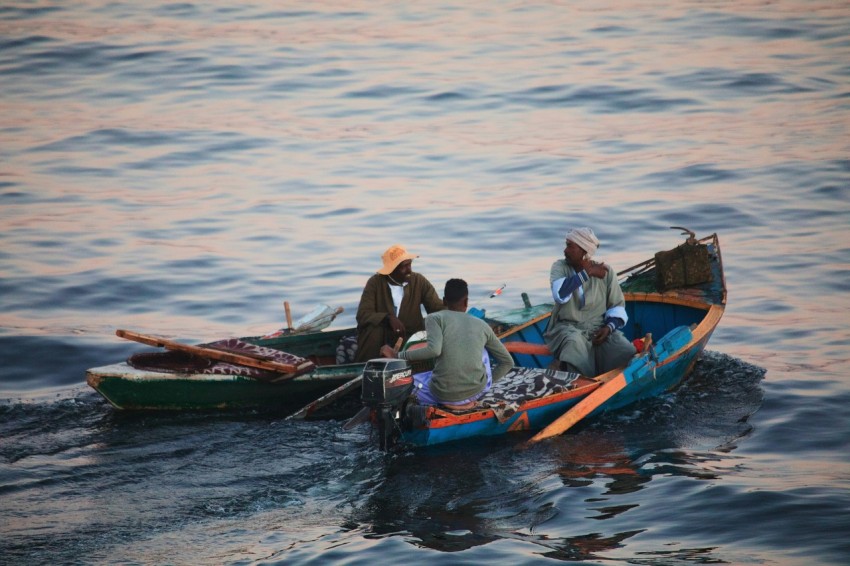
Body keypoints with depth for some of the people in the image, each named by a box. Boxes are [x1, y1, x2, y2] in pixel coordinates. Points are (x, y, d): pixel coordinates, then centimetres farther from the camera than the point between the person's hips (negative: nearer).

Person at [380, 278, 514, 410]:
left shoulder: (435, 318, 4)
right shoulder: (482, 326, 14)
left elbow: (434, 350, -16)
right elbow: (507, 362, 19)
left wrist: (397, 355, -5)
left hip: (443, 393, -3)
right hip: (478, 391, 3)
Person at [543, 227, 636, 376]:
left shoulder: (605, 271, 4)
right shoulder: (560, 267, 2)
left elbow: (618, 307, 7)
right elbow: (560, 295, -19)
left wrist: (609, 327, -13)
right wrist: (587, 273, -17)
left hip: (599, 328, 2)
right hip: (568, 327, -1)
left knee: (627, 353, -26)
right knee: (574, 344, -39)